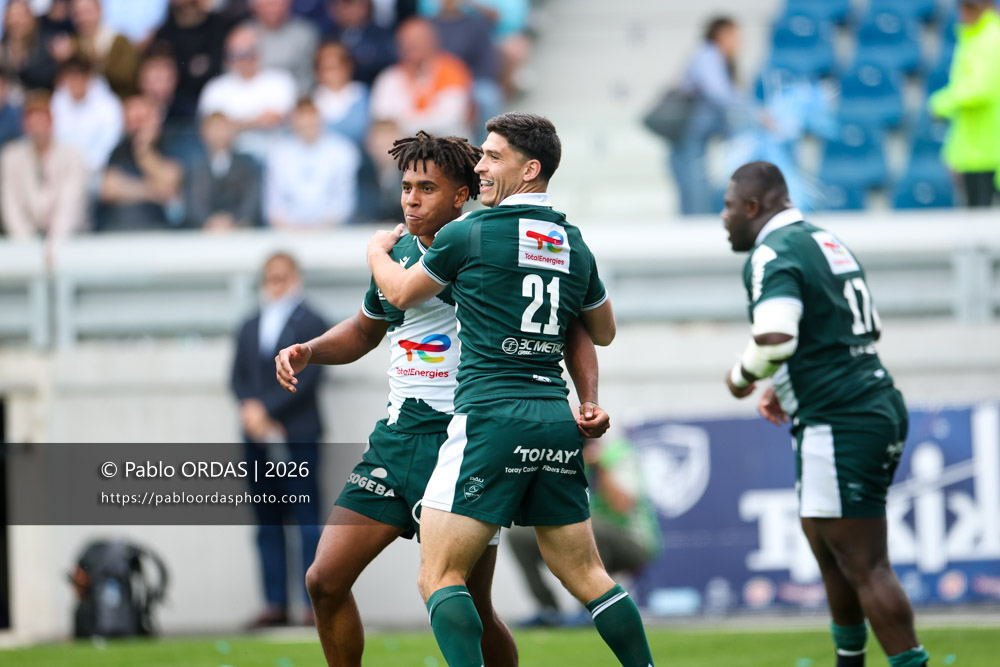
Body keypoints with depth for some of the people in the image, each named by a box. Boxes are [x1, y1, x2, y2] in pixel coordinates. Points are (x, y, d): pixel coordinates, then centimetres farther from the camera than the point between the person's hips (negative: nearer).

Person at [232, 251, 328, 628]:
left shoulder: (310, 324, 1)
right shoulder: (250, 328, 18)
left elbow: (306, 377, -9)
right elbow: (238, 376, 11)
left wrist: (265, 408, -13)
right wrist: (249, 408, -8)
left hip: (297, 437, -5)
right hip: (258, 440, 5)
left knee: (307, 521, -7)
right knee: (267, 523, 4)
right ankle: (276, 605, 6)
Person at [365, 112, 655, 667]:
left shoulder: (469, 235, -4)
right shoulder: (574, 245, 13)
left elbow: (400, 293, 13)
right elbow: (602, 332, 28)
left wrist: (378, 250, 33)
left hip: (492, 416, -6)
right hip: (557, 421, 6)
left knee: (440, 578, -6)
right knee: (586, 576, 13)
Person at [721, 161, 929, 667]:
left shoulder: (772, 255, -12)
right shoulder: (828, 242, 18)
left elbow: (776, 338, -28)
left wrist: (743, 376, -7)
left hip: (838, 426, -10)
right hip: (879, 409, 10)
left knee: (865, 566, -8)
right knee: (827, 549, 21)